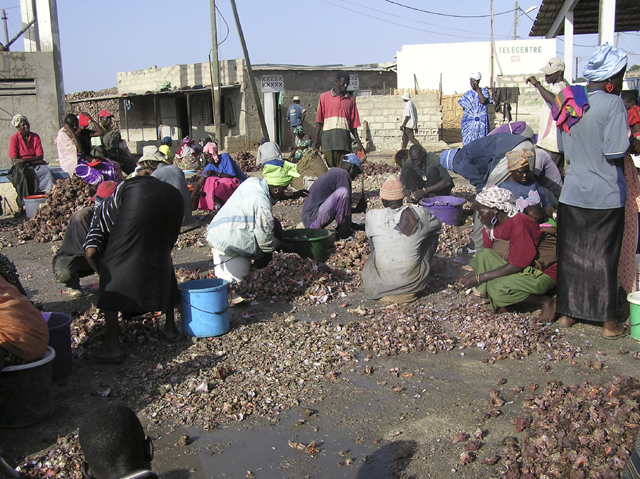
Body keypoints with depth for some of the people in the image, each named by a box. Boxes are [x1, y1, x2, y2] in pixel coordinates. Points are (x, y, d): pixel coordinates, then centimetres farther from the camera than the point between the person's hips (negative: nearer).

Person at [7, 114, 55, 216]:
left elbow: (40, 156, -1)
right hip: (21, 166, -2)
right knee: (23, 175, -37)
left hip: (35, 164, 2)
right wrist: (34, 161, -14)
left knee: (46, 171, -31)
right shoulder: (14, 139, -1)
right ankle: (21, 206, -36)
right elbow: (14, 161, -8)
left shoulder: (35, 137, 7)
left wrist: (23, 160, -14)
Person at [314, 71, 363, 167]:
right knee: (328, 168, -6)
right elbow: (319, 120, 8)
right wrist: (317, 139, 2)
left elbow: (353, 124, 16)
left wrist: (358, 142, 10)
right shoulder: (324, 97, 12)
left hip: (344, 137, 2)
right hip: (328, 136, -2)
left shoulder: (350, 100, 17)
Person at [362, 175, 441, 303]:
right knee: (432, 234, 20)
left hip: (382, 282, 0)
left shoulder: (372, 216, -9)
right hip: (413, 281, 0)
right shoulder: (420, 214, -6)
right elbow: (437, 224, 17)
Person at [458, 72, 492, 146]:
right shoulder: (467, 94, 11)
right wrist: (461, 124, 12)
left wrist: (478, 88, -9)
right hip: (469, 122, 1)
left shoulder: (484, 91, 6)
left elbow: (482, 101, -15)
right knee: (468, 143, -6)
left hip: (481, 123, -1)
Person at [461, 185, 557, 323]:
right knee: (482, 255, -15)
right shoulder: (490, 226, 1)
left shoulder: (519, 223, -25)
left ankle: (545, 301, -11)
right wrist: (473, 273, -14)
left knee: (497, 289, -31)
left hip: (543, 273, -8)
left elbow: (516, 265, -26)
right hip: (519, 270, 8)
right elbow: (487, 257, 6)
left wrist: (479, 278, -23)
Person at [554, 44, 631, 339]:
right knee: (604, 257, 6)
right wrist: (630, 144, 1)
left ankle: (566, 313, 23)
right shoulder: (613, 104, -13)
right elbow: (615, 153, -17)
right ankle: (608, 322, 15)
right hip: (605, 195, -5)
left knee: (571, 254, 13)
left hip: (572, 193, 5)